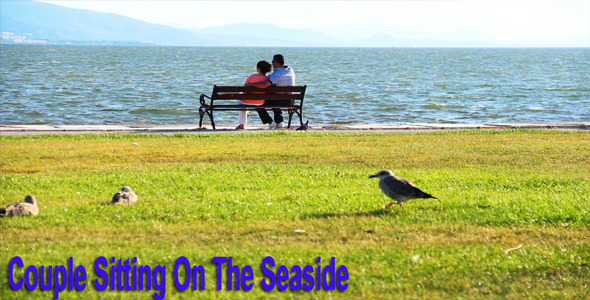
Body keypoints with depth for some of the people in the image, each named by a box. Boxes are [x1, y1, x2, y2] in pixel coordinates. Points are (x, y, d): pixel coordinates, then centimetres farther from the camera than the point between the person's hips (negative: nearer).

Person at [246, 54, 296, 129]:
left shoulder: (276, 74, -20)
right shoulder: (290, 70, 5)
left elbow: (264, 85, -31)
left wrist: (251, 84, -19)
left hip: (280, 100, -8)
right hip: (290, 101, 8)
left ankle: (270, 122, 5)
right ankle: (279, 122, 29)